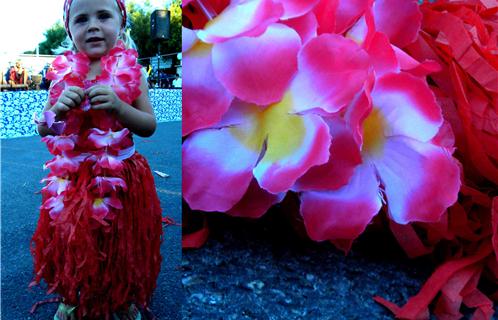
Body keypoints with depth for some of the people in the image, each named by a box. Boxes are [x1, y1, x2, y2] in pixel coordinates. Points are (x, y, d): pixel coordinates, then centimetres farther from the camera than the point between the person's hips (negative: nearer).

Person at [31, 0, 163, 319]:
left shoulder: (130, 71, -5)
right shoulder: (63, 73, 1)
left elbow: (150, 126, -5)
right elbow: (43, 129, 5)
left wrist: (117, 105, -21)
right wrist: (59, 107, -15)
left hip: (119, 177, -2)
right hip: (71, 176, 2)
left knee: (121, 243, 11)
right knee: (71, 239, 15)